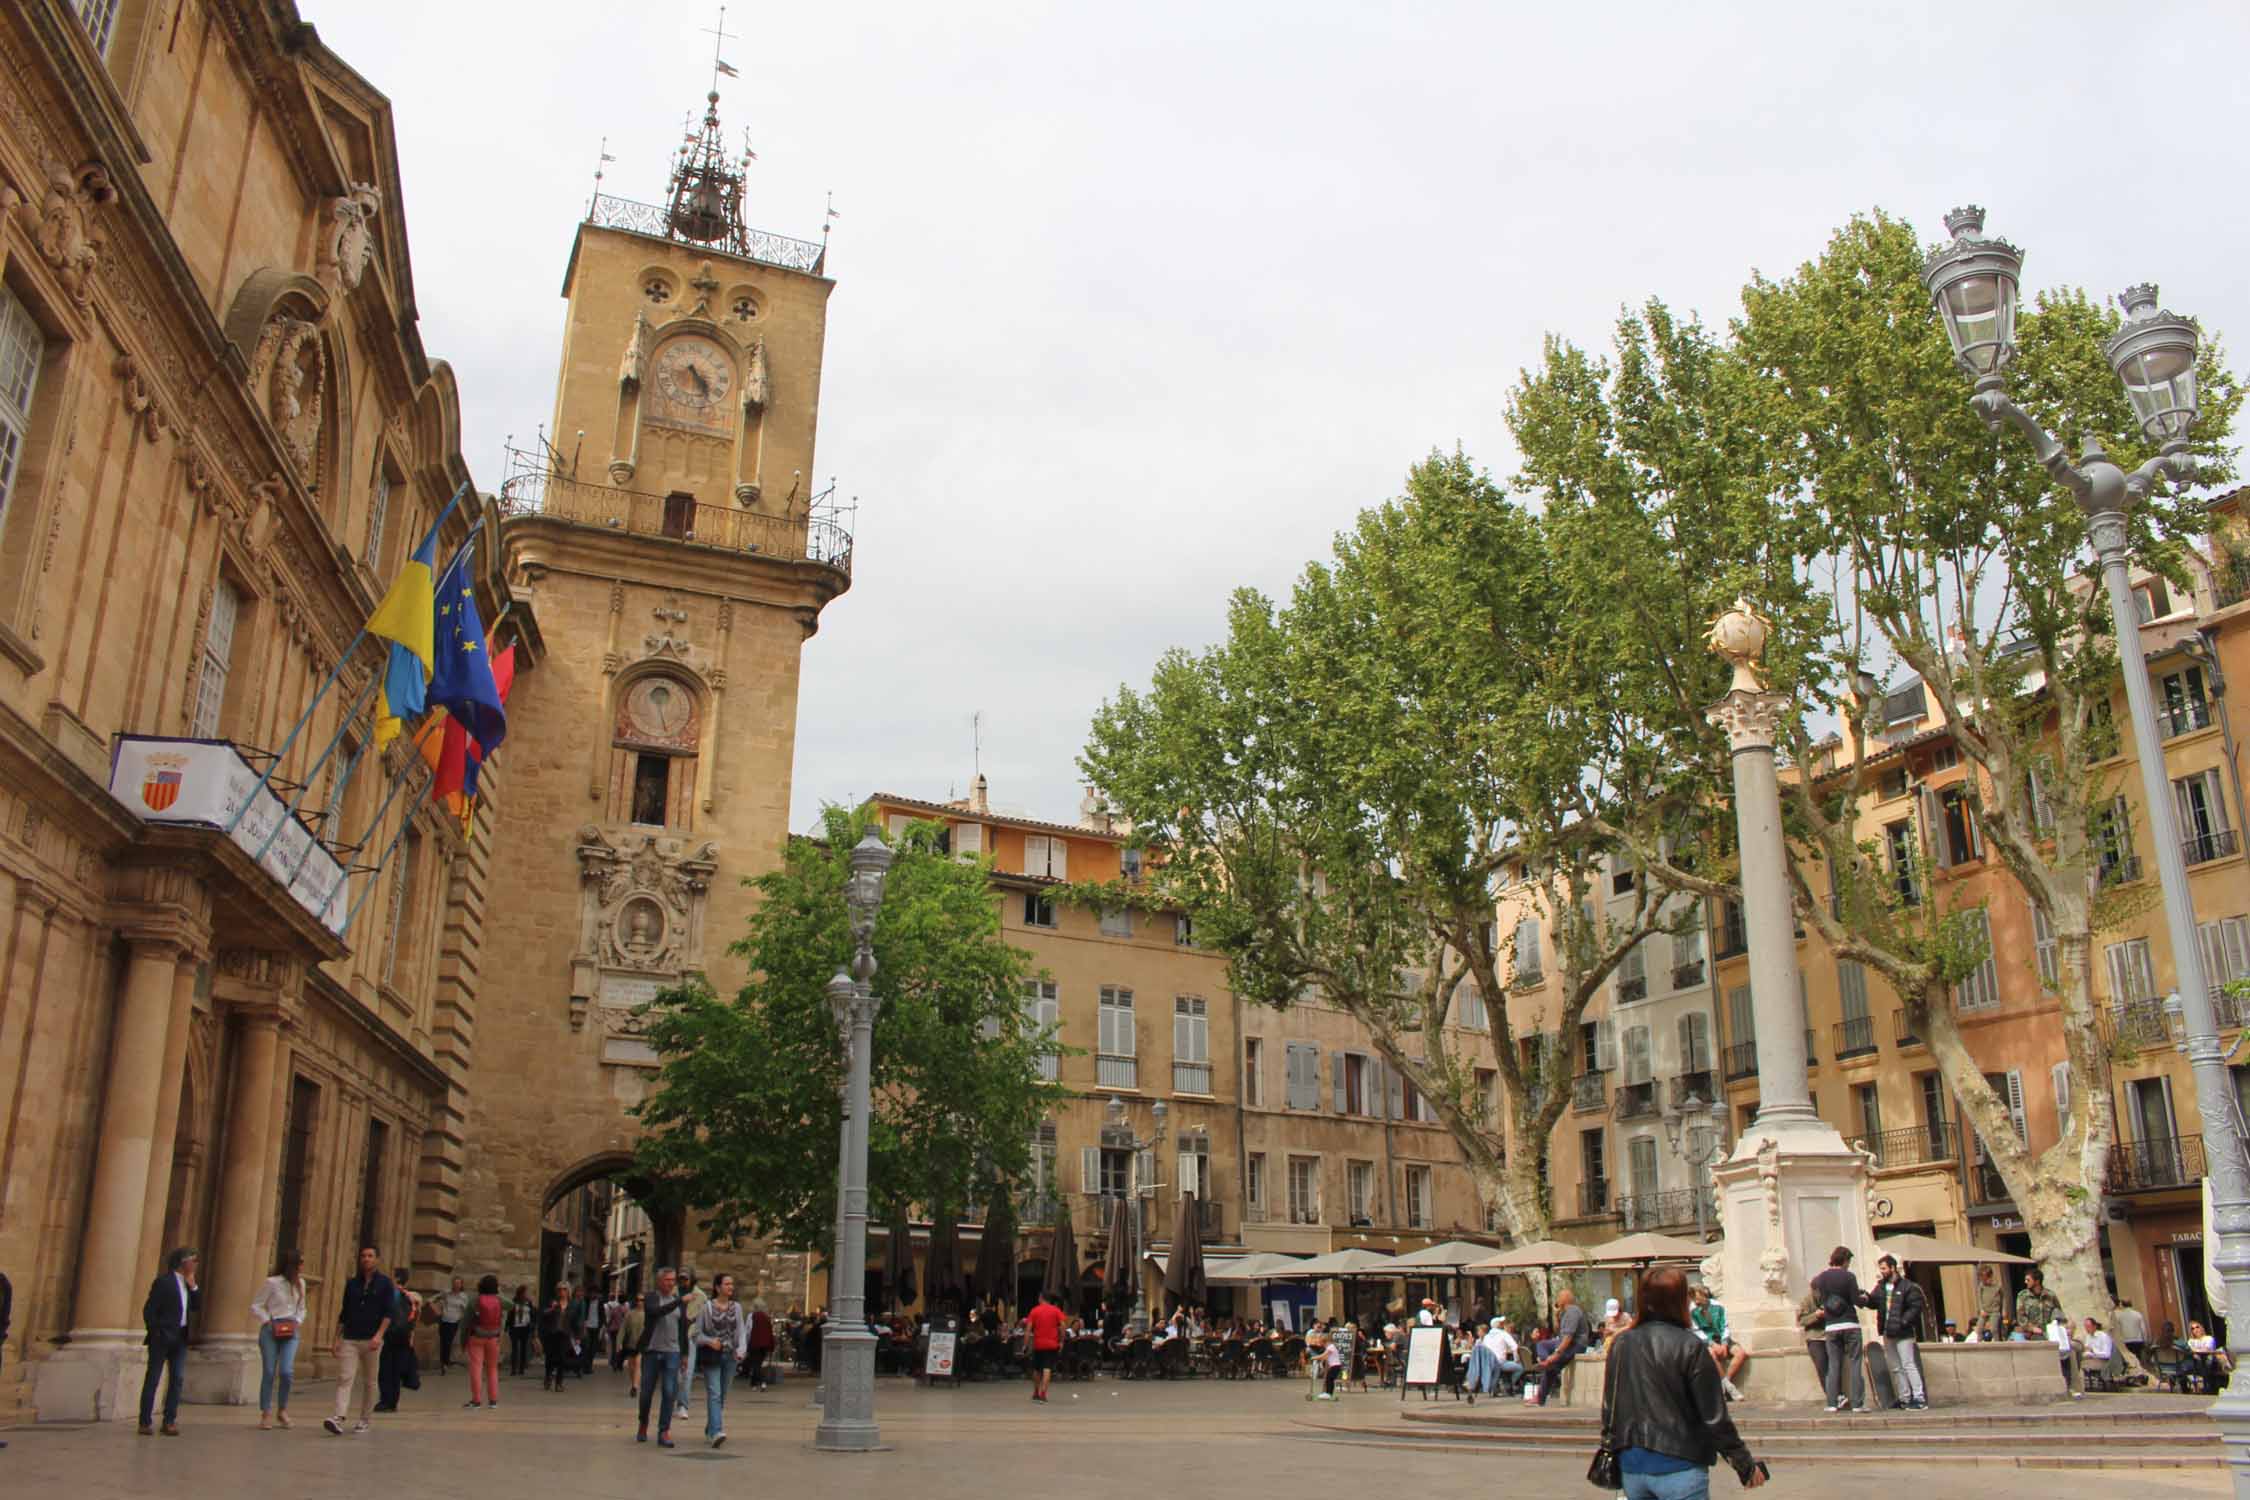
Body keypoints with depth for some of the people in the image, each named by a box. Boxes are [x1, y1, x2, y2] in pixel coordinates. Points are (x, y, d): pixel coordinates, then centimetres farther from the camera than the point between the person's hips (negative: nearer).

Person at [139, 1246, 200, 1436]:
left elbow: (197, 1306, 12)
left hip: (181, 1337, 7)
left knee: (177, 1378, 3)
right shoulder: (163, 1281, -9)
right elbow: (148, 1309, -11)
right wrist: (155, 1332, -12)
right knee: (153, 1378, 0)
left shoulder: (187, 1283, 14)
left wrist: (192, 1286, 2)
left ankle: (169, 1421, 7)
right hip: (163, 1336, -7)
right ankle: (145, 1422, 5)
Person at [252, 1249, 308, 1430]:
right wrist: (268, 1321, -12)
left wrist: (298, 1321, 4)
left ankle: (282, 1410, 8)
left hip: (290, 1332, 3)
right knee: (269, 1372, 0)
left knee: (287, 1371, -10)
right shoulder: (272, 1282, -5)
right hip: (271, 1331, -3)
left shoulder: (300, 1283, 12)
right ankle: (266, 1413, 10)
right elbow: (255, 1306, -2)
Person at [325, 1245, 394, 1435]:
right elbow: (344, 1313, 15)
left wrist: (379, 1335, -18)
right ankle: (339, 1418, -23)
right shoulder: (352, 1284, 11)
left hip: (371, 1341, -2)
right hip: (350, 1339, 2)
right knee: (345, 1378, -12)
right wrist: (337, 1339, 8)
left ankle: (364, 1420, 14)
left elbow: (389, 1312, -5)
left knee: (368, 1382, 5)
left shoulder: (384, 1283, 2)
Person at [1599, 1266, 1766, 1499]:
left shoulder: (1621, 1344, 2)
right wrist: (1745, 1465, 0)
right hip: (1678, 1468, -5)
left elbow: (1609, 1406, 8)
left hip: (1631, 1466, 5)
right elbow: (1715, 1417, -10)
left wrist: (1609, 1449, 21)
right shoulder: (1689, 1347, -12)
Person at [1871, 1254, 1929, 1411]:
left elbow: (1916, 1306, -12)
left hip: (1903, 1333, -7)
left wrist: (1903, 1322, -18)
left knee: (1909, 1365, -8)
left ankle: (1920, 1399, -5)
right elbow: (1874, 1302, 8)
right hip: (1888, 1333, 7)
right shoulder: (1881, 1286, 12)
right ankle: (1905, 1398, 18)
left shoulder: (1907, 1286, -8)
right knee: (1896, 1368, 11)